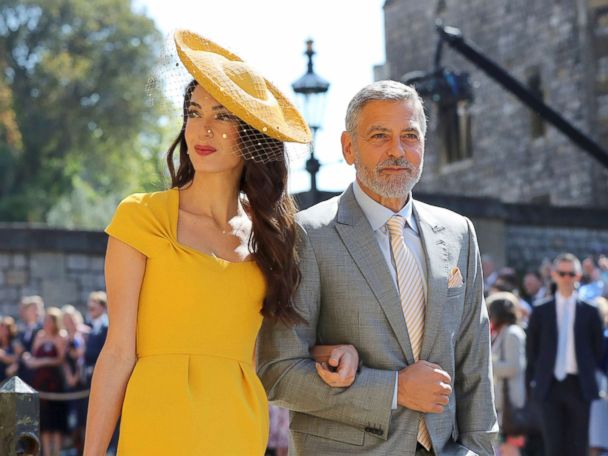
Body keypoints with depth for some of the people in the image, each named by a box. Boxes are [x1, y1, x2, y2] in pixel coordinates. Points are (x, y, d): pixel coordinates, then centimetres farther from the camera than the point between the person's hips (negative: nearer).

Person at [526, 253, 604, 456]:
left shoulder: (589, 312, 5)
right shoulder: (541, 312, 6)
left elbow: (598, 348, 10)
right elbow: (531, 348, 10)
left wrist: (591, 375, 5)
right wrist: (534, 379, 5)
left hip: (579, 386, 0)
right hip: (550, 386, 1)